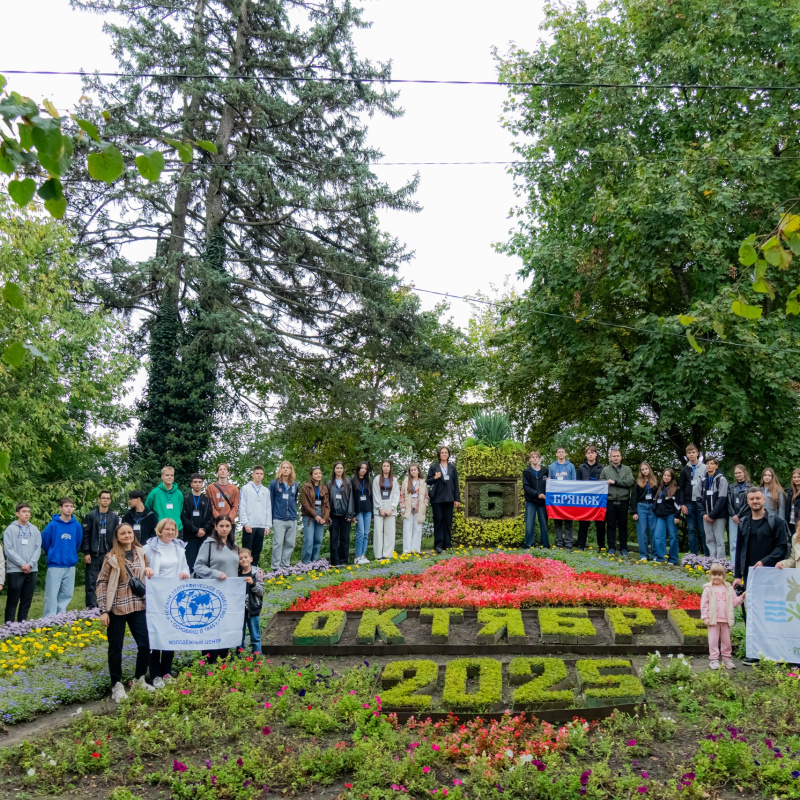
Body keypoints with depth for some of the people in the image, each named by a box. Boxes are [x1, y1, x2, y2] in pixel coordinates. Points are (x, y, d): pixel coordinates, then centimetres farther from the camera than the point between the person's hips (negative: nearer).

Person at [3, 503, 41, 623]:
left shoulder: (35, 530, 9)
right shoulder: (10, 529, -1)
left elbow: (38, 549, 4)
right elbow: (9, 550, -8)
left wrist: (30, 564, -10)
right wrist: (22, 564, -14)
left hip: (32, 570, 4)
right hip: (14, 570, -4)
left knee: (27, 601, 7)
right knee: (12, 601, -1)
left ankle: (22, 623, 15)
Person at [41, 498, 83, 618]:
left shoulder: (77, 525, 1)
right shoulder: (53, 525, -9)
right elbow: (44, 542, 2)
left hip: (70, 566, 4)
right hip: (55, 565, -4)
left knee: (66, 595, 9)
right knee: (52, 595, -3)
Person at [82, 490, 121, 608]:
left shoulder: (115, 517, 10)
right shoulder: (91, 516, 4)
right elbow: (85, 535, 0)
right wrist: (86, 552, -7)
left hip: (108, 555, 2)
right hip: (93, 555, -2)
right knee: (91, 582, -2)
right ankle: (91, 606, 1)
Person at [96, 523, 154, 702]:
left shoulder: (140, 552, 6)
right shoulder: (112, 557, -6)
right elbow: (102, 582, -5)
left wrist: (149, 571, -3)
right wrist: (103, 610, -10)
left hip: (138, 606, 4)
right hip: (117, 608, -3)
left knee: (145, 644, 2)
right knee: (116, 647, 5)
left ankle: (139, 679, 22)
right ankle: (117, 685, 17)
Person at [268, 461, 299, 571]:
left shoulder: (295, 484, 12)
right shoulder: (274, 483, 0)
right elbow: (270, 501, 1)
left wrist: (295, 513, 13)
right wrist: (270, 518, -3)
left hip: (292, 519, 4)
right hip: (279, 519, -4)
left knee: (290, 544, 6)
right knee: (278, 543, -6)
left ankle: (285, 565, 15)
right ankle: (276, 567, -1)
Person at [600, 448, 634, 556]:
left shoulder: (627, 469, 9)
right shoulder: (605, 470, 9)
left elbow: (630, 482, -7)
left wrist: (615, 482, -10)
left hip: (623, 502, 0)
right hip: (610, 502, 0)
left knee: (623, 526, 6)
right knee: (611, 525, 4)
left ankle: (624, 549, 13)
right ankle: (611, 548, 10)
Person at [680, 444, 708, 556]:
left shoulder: (705, 468, 5)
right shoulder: (685, 470, 11)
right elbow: (681, 488, 12)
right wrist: (682, 504, 2)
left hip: (701, 503, -2)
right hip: (689, 503, 2)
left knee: (703, 530, -5)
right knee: (692, 530, 4)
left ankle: (707, 555, -1)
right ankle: (693, 555, 8)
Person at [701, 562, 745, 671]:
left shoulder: (728, 588, 6)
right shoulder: (708, 589, -2)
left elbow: (734, 602, 9)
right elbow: (704, 604, -3)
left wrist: (742, 597, -6)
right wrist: (705, 617, -7)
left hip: (726, 620, 3)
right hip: (713, 620, -3)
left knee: (726, 640, 11)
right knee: (713, 640, 0)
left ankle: (727, 658, 22)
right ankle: (714, 660, 6)